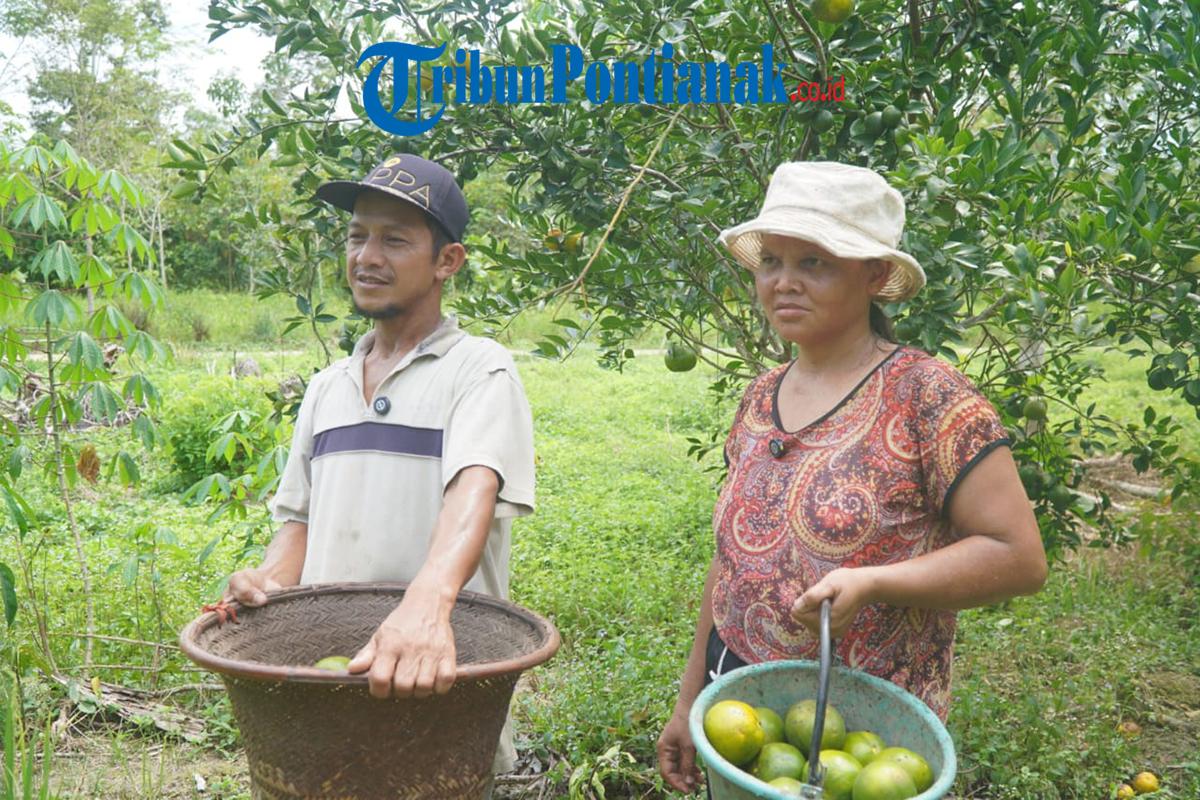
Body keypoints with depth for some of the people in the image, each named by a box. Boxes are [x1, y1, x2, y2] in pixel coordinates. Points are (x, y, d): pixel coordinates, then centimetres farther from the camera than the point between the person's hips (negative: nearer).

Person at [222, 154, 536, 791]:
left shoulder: (478, 369, -8)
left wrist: (427, 603, -43)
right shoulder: (326, 388, 12)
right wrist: (269, 580, -7)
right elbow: (300, 517, 15)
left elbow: (475, 489, -25)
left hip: (442, 681, -5)